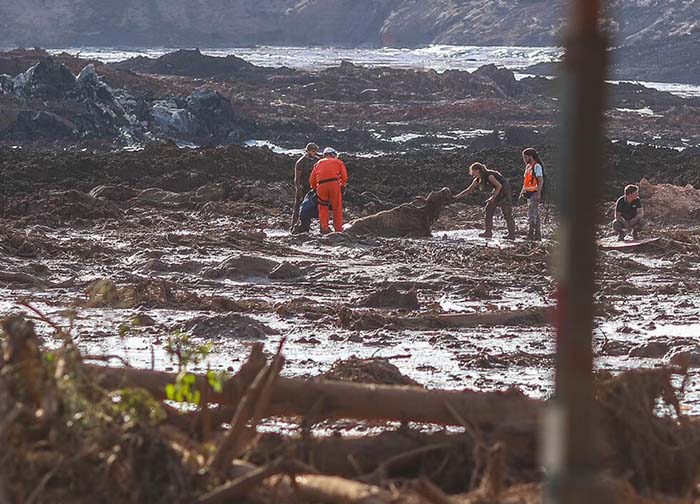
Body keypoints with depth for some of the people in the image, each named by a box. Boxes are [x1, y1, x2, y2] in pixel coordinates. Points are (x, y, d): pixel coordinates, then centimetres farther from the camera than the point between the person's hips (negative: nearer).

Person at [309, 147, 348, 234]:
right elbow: (344, 176, 8)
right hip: (334, 184, -2)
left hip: (321, 185, 2)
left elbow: (311, 180, 18)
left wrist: (315, 189, 31)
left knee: (323, 207, 11)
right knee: (337, 207, 6)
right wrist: (342, 186, 21)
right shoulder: (338, 162, 21)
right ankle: (338, 229, 6)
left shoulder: (318, 163, 25)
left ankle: (324, 228, 2)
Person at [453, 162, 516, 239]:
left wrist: (493, 197, -25)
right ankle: (488, 232, 9)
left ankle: (511, 234, -8)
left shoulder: (489, 176, -25)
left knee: (507, 213, -10)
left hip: (504, 190, -9)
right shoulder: (478, 180, 2)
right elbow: (469, 190, 8)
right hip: (497, 192, 9)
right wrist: (456, 197, 4)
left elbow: (499, 186, -23)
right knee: (489, 210, 5)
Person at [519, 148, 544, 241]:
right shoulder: (528, 167, 18)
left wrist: (538, 193, -23)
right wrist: (522, 192, 19)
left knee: (532, 214, -14)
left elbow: (541, 181, -16)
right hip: (529, 193, 10)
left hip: (535, 193, -10)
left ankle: (530, 235, -18)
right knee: (535, 214, 11)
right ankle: (537, 235, 15)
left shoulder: (537, 166, -10)